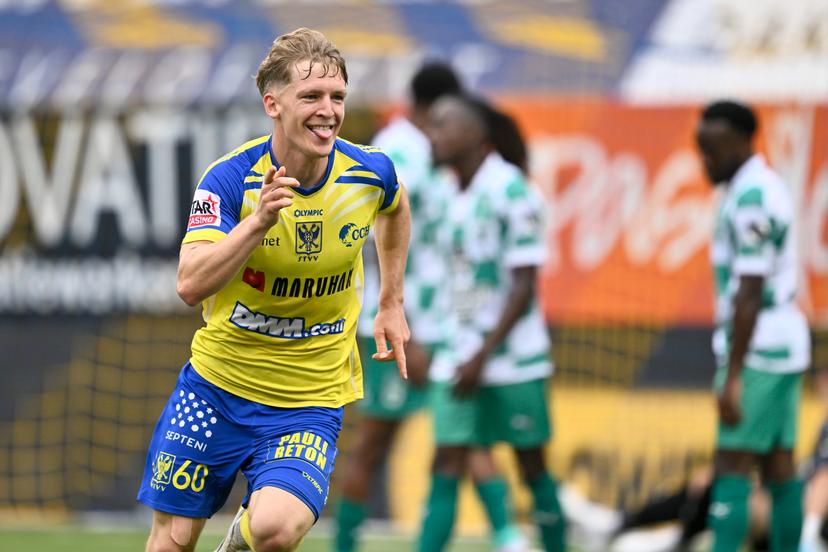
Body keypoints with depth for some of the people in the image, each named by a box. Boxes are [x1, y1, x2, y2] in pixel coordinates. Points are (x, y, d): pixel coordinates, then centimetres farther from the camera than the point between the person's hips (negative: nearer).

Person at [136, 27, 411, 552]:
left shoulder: (370, 171, -9)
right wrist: (259, 221, -40)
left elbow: (394, 208, 18)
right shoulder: (230, 179, -17)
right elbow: (192, 285, -28)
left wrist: (392, 303, 20)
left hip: (310, 399, 0)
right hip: (218, 382, 0)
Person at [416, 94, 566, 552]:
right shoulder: (456, 197, 9)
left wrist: (482, 356, -18)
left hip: (513, 359, -6)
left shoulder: (510, 192, -13)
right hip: (460, 357, 6)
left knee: (531, 465, 5)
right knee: (446, 468, -3)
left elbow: (523, 286, -15)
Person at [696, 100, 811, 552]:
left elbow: (750, 293, -21)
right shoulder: (766, 186, 14)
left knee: (732, 466, -11)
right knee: (779, 466, 7)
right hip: (783, 346, 10)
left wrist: (732, 376, -22)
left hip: (756, 351, -10)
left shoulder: (750, 198, -17)